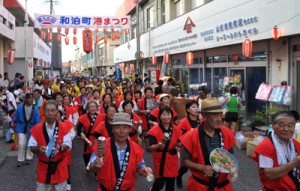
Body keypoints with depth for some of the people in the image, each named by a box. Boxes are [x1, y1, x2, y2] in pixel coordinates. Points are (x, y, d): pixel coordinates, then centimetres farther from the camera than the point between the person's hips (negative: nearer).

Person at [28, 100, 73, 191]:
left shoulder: (64, 127, -6)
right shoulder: (37, 128, -3)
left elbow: (68, 145, -12)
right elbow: (31, 146, -3)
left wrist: (61, 147, -34)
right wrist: (38, 149, -25)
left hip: (60, 167, -1)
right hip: (43, 167, 1)